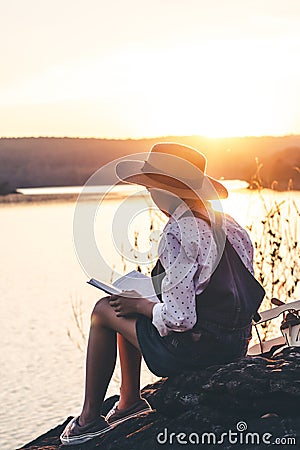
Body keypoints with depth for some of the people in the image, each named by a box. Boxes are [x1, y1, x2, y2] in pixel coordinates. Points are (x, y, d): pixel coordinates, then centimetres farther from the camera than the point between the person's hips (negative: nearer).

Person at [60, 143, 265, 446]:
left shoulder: (178, 235, -22)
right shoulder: (224, 222, 5)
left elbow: (178, 317, -25)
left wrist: (139, 304, -4)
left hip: (195, 349, -9)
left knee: (104, 310, 10)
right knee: (128, 308, 24)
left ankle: (90, 419, 18)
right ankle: (129, 401, 31)